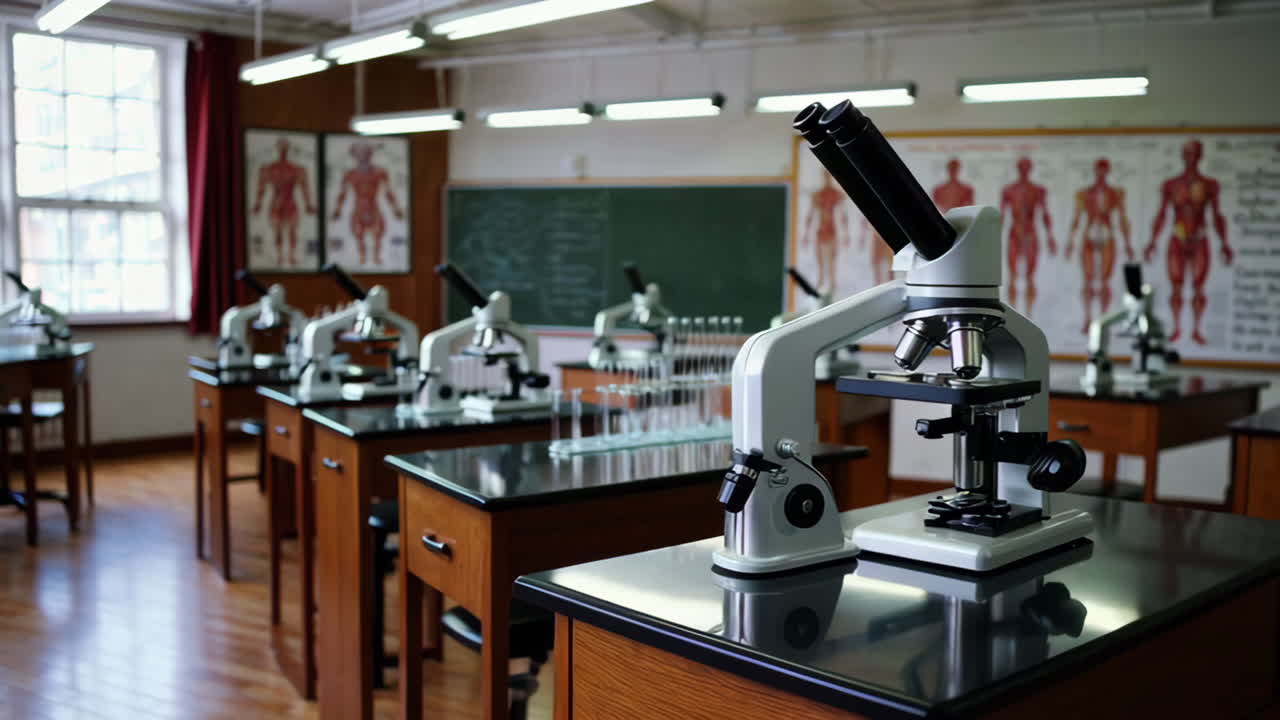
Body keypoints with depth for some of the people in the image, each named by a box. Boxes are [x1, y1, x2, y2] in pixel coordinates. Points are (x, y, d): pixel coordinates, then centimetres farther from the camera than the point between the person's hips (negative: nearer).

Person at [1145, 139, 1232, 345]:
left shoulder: (1210, 185, 3)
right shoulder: (1170, 185, 2)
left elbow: (1217, 216, 5)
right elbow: (1161, 215, 3)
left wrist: (1224, 244, 2)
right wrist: (1153, 242, -3)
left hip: (1199, 242, 0)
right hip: (1177, 241, 0)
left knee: (1198, 288, -2)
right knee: (1176, 288, 1)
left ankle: (1196, 330, 6)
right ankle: (1176, 328, 12)